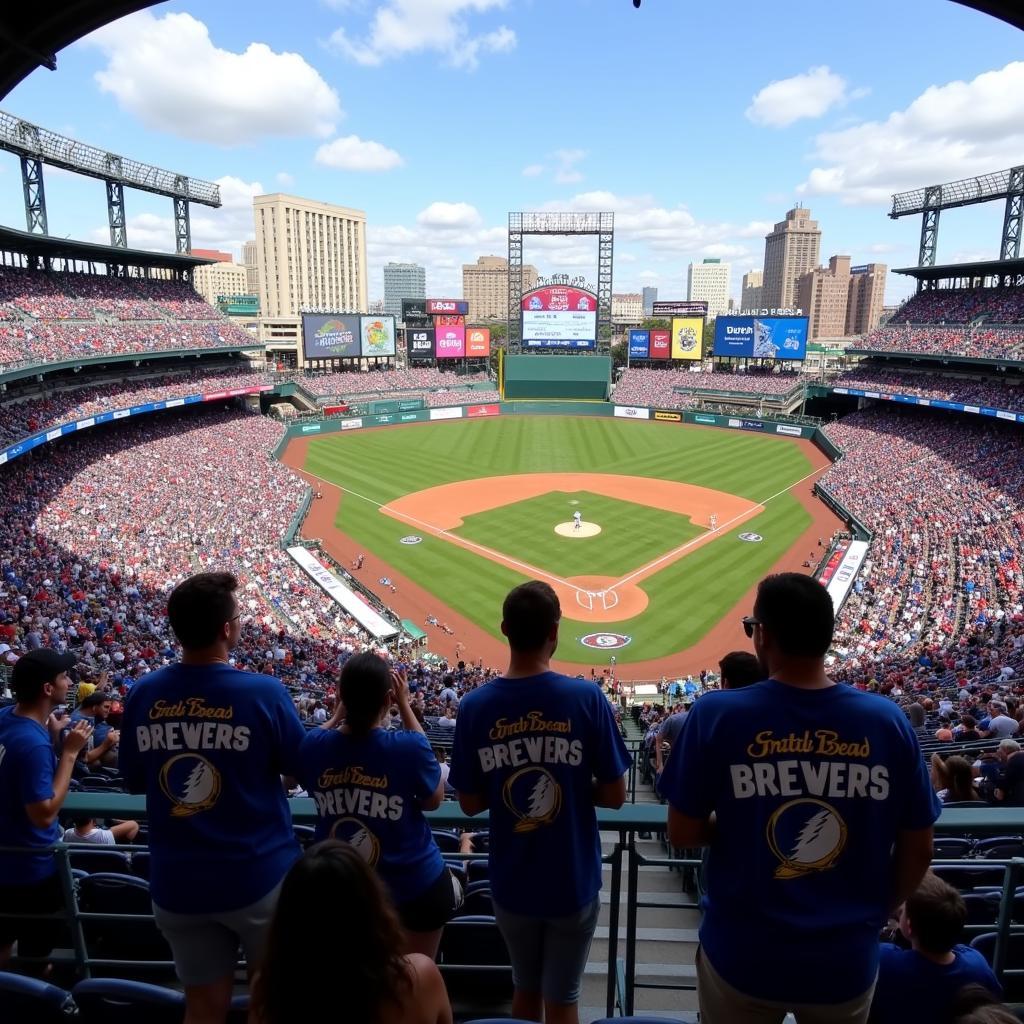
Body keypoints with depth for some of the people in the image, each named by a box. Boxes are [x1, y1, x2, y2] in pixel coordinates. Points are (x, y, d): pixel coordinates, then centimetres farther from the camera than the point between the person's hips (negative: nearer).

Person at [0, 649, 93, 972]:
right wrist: (70, 751, -27)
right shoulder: (33, 743, -31)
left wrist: (51, 730, 2)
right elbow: (45, 814, -29)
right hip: (31, 867, -8)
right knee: (35, 955, 13)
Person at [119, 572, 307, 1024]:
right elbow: (303, 768, -6)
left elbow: (135, 780, 8)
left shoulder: (143, 693, -6)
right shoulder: (263, 692, -19)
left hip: (175, 882, 4)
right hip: (258, 876, -3)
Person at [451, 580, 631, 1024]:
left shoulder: (474, 706, -12)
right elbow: (614, 795, -10)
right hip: (572, 882, -2)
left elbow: (469, 803, -2)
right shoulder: (586, 698, -18)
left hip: (510, 883, 2)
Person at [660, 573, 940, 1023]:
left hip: (741, 957, -1)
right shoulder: (888, 720, -11)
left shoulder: (716, 713, -18)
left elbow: (682, 834, -10)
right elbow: (917, 851, -1)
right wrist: (871, 917, 14)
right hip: (848, 963, 2)